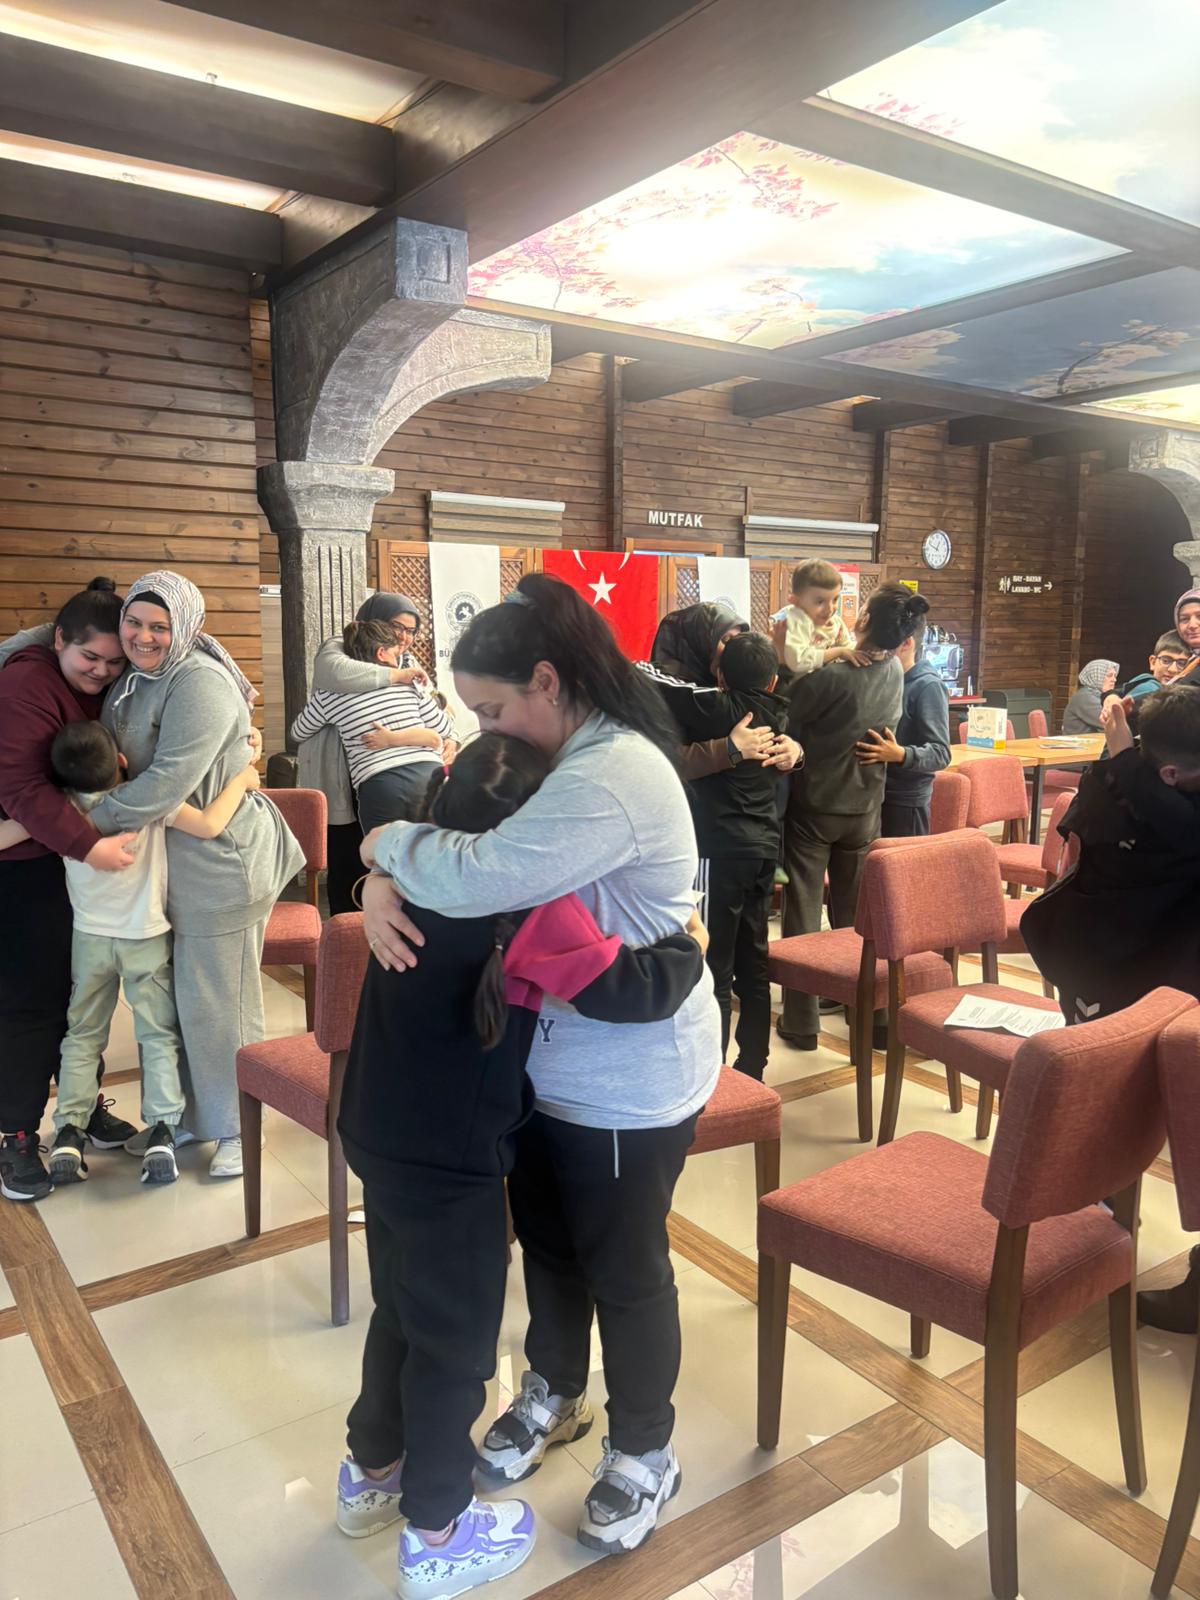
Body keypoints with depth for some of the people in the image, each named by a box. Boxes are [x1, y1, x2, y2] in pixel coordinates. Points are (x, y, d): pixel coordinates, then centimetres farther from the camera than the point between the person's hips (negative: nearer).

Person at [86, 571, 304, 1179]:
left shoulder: (199, 683, -19)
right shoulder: (130, 681, 10)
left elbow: (168, 782, -25)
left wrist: (91, 819, -18)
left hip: (220, 864, -9)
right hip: (167, 865, 9)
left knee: (217, 1001, 3)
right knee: (170, 997, 18)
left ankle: (238, 1128, 22)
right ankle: (188, 1116, 37)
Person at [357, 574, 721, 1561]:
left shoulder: (613, 777, -29)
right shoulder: (555, 761, 4)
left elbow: (476, 878, -38)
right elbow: (450, 831, 6)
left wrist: (391, 845, -18)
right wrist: (381, 884, -16)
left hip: (629, 1079, -9)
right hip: (550, 1056, 9)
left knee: (623, 1264, 11)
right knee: (545, 1235, 24)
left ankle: (645, 1453, 37)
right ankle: (555, 1393, 50)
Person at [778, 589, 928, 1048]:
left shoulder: (831, 676, -24)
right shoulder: (895, 672, -4)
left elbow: (787, 718, -16)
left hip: (813, 806, -5)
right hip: (865, 807, 5)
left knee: (802, 908, 2)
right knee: (854, 911, 18)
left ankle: (800, 1021, 6)